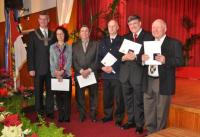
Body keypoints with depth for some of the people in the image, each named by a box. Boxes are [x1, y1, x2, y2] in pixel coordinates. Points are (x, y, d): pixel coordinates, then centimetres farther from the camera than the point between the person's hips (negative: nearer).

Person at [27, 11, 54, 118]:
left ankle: (49, 111, 17)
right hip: (38, 69, -2)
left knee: (50, 91, 6)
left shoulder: (53, 34, 10)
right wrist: (31, 68, -8)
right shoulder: (33, 34, 3)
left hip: (51, 68, 2)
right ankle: (39, 112, 20)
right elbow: (30, 53, -1)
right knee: (38, 91, 7)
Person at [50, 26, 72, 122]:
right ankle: (60, 116, 11)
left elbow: (69, 61, -1)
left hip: (67, 74, 0)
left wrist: (62, 71, -15)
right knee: (58, 96, 3)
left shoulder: (69, 47, 8)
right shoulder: (52, 47, 9)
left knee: (67, 95, -2)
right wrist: (56, 72, -12)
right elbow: (51, 61, 1)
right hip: (55, 75, 1)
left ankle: (67, 116, 5)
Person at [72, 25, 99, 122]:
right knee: (79, 96, 4)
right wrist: (81, 71, -12)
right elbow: (74, 61, 2)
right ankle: (82, 115, 18)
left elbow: (97, 60, -1)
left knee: (93, 96, 5)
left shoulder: (95, 44, 8)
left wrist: (89, 70, -12)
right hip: (79, 74, 1)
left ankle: (93, 115, 19)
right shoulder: (74, 45, 10)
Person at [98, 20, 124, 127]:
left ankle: (119, 118, 15)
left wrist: (113, 68, -15)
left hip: (118, 74, -4)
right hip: (106, 74, 4)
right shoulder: (103, 41, 15)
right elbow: (99, 56, 12)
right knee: (107, 97, 11)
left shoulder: (122, 40, 0)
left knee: (119, 98, 2)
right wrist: (102, 67, -6)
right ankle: (108, 115, 26)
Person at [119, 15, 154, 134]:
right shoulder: (126, 37, 16)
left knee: (138, 101, 3)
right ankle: (131, 121, 31)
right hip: (126, 73, 6)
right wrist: (123, 57, -10)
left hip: (138, 73, -5)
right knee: (128, 100, 15)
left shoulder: (148, 36, -3)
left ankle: (139, 124, 19)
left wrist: (136, 57, -23)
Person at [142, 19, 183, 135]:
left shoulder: (174, 43, -3)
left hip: (163, 82, -5)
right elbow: (142, 59, 11)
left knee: (161, 111, 6)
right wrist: (142, 58, -12)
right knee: (148, 110, 14)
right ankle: (150, 132, 30)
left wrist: (165, 60, -26)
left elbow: (180, 61, -11)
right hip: (148, 81, 5)